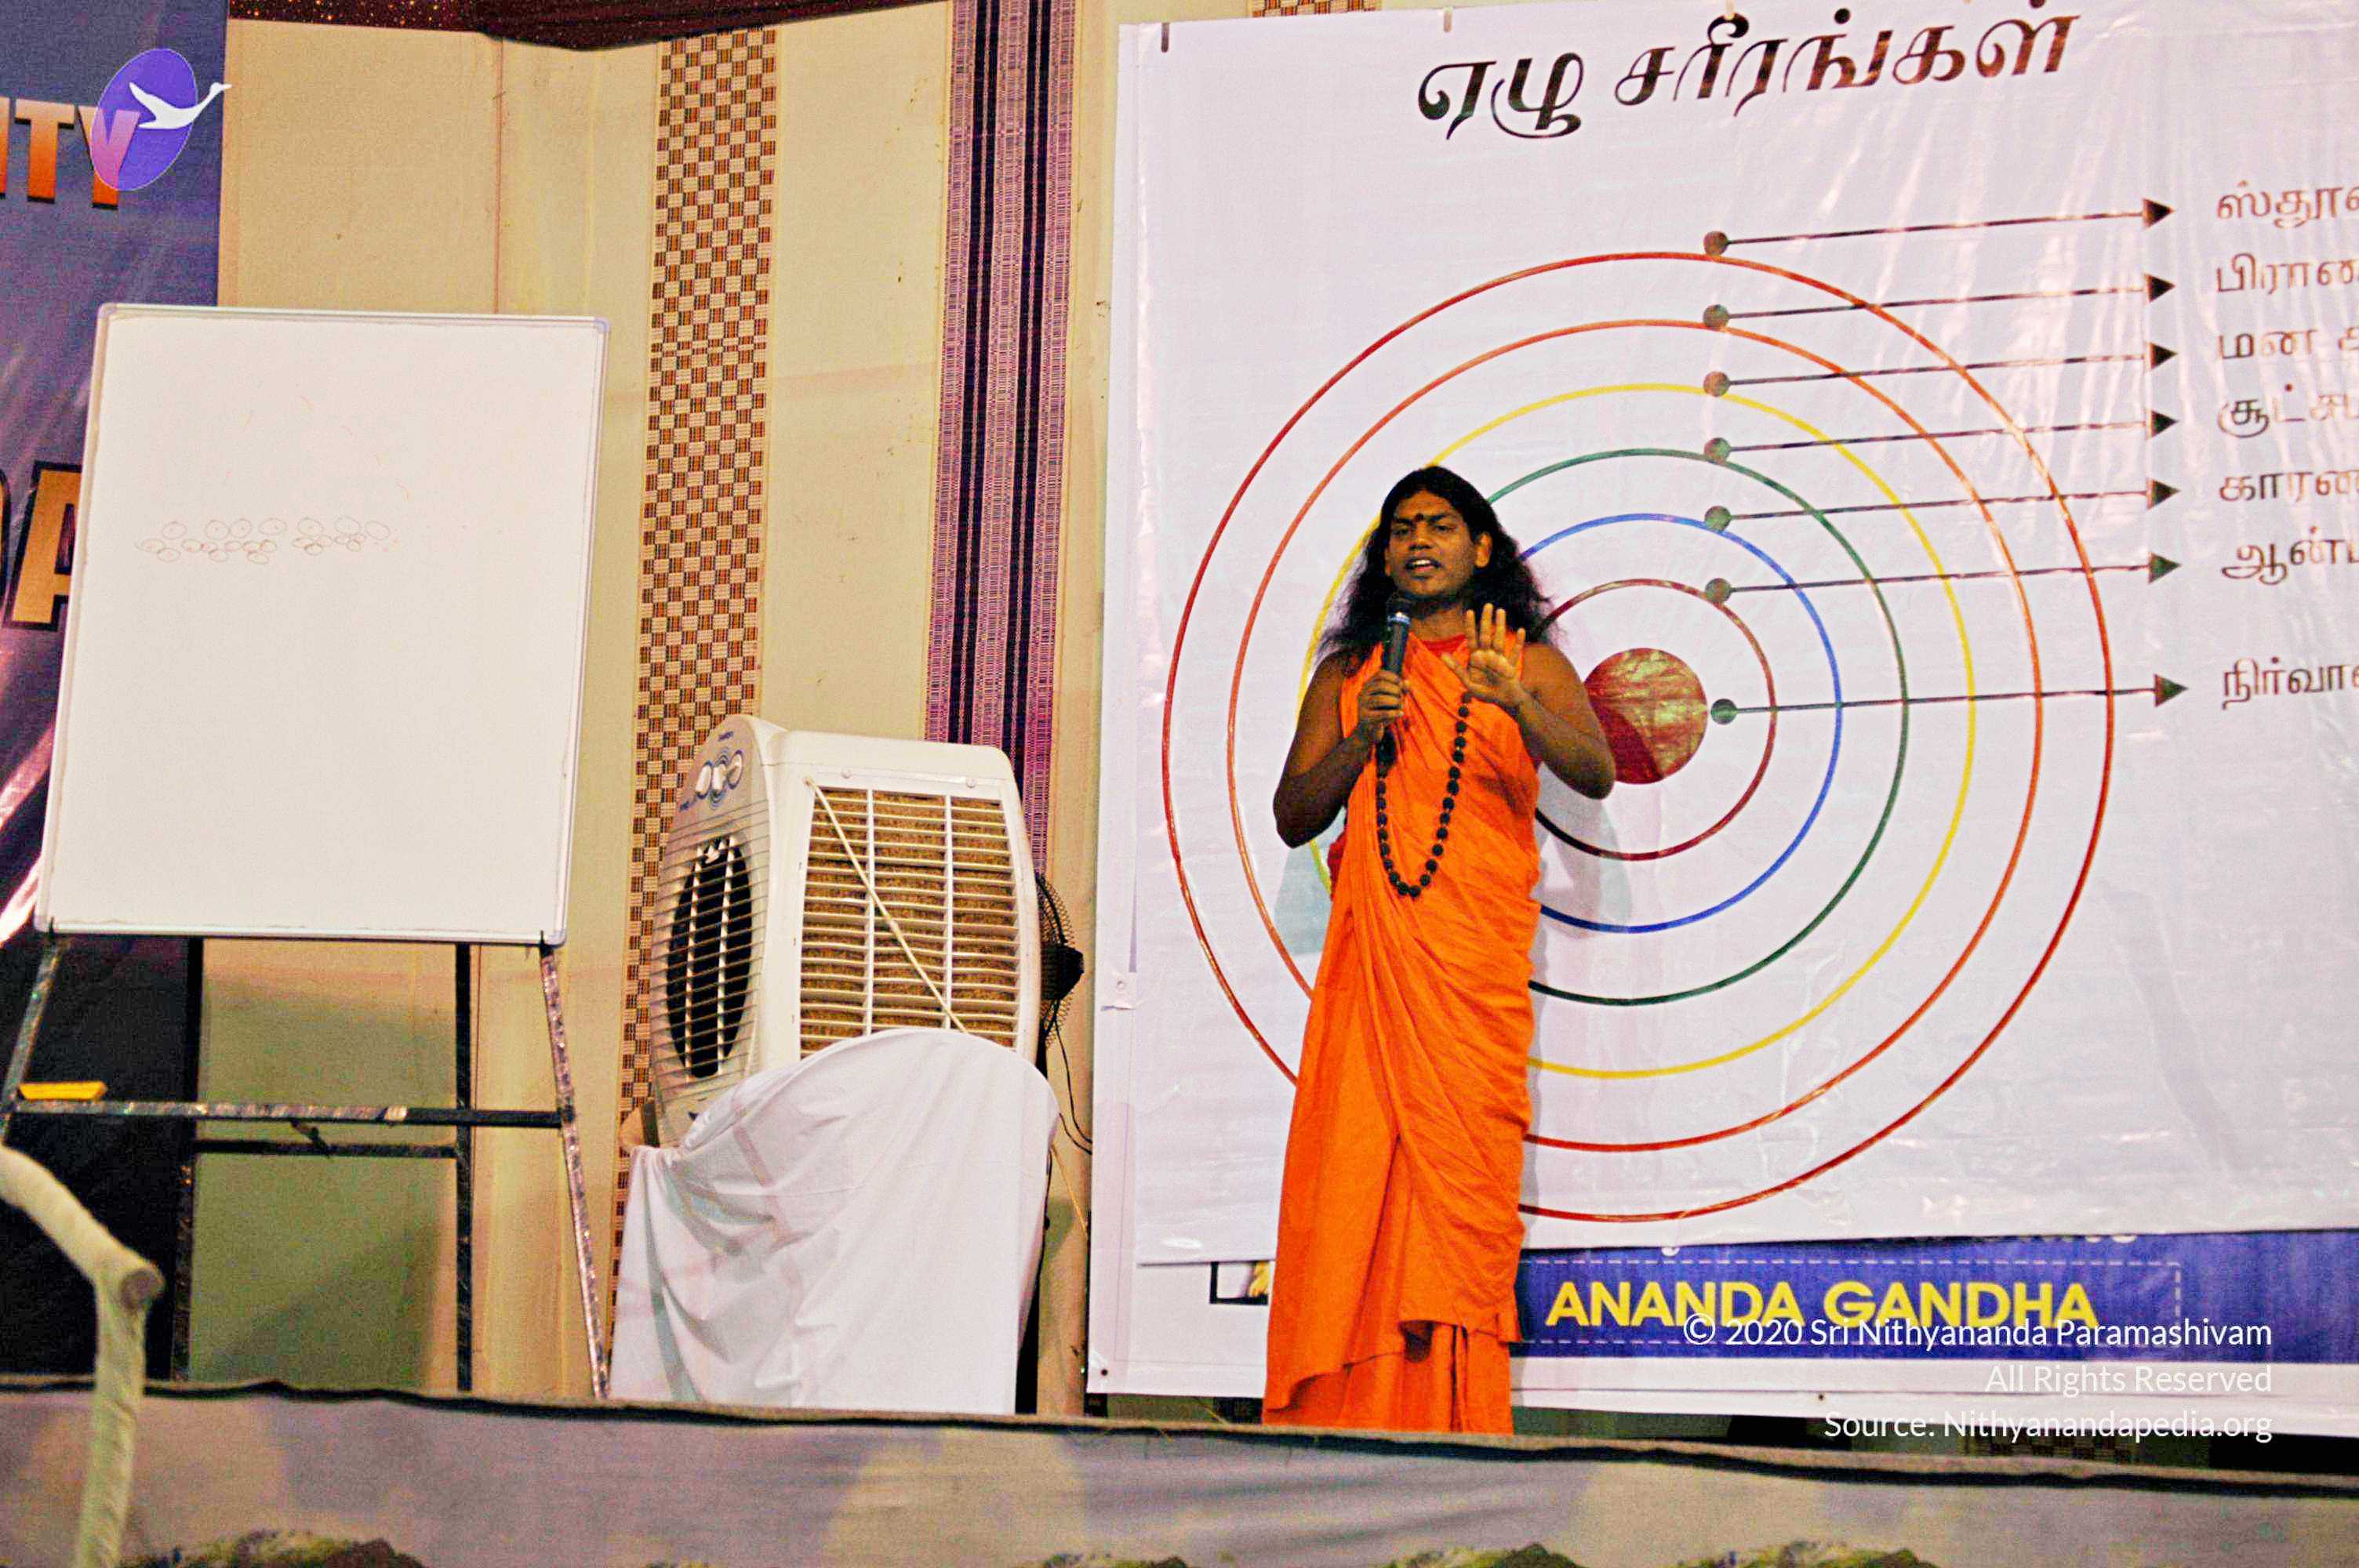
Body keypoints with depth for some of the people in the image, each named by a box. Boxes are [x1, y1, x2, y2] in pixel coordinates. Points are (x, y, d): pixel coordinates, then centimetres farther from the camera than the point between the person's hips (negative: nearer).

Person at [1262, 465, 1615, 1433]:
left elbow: (1595, 774, -4)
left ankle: (1452, 1433, -11)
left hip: (1477, 961, -2)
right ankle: (1344, 1428, -6)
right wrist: (1361, 738, -3)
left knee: (1461, 1171, -10)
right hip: (1368, 955, 2)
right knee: (1349, 1177, -7)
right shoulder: (1346, 677, 20)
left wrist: (1515, 705, -23)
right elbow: (1292, 817, 14)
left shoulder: (1527, 665, 12)